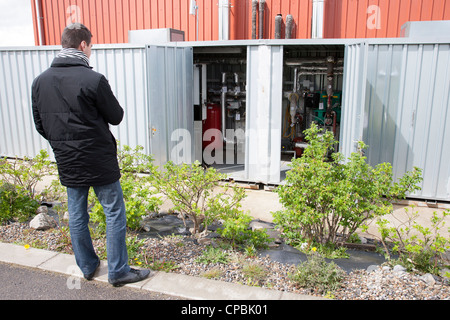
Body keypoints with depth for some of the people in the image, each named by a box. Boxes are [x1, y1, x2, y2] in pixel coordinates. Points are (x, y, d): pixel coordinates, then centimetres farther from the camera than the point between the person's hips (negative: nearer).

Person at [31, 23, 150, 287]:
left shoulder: (40, 81, 2)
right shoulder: (93, 80, -17)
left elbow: (40, 125, 8)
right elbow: (116, 117, -8)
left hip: (67, 164, 6)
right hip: (99, 162, -6)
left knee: (77, 216, 17)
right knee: (115, 215, 6)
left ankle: (88, 266, 33)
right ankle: (118, 271, 16)